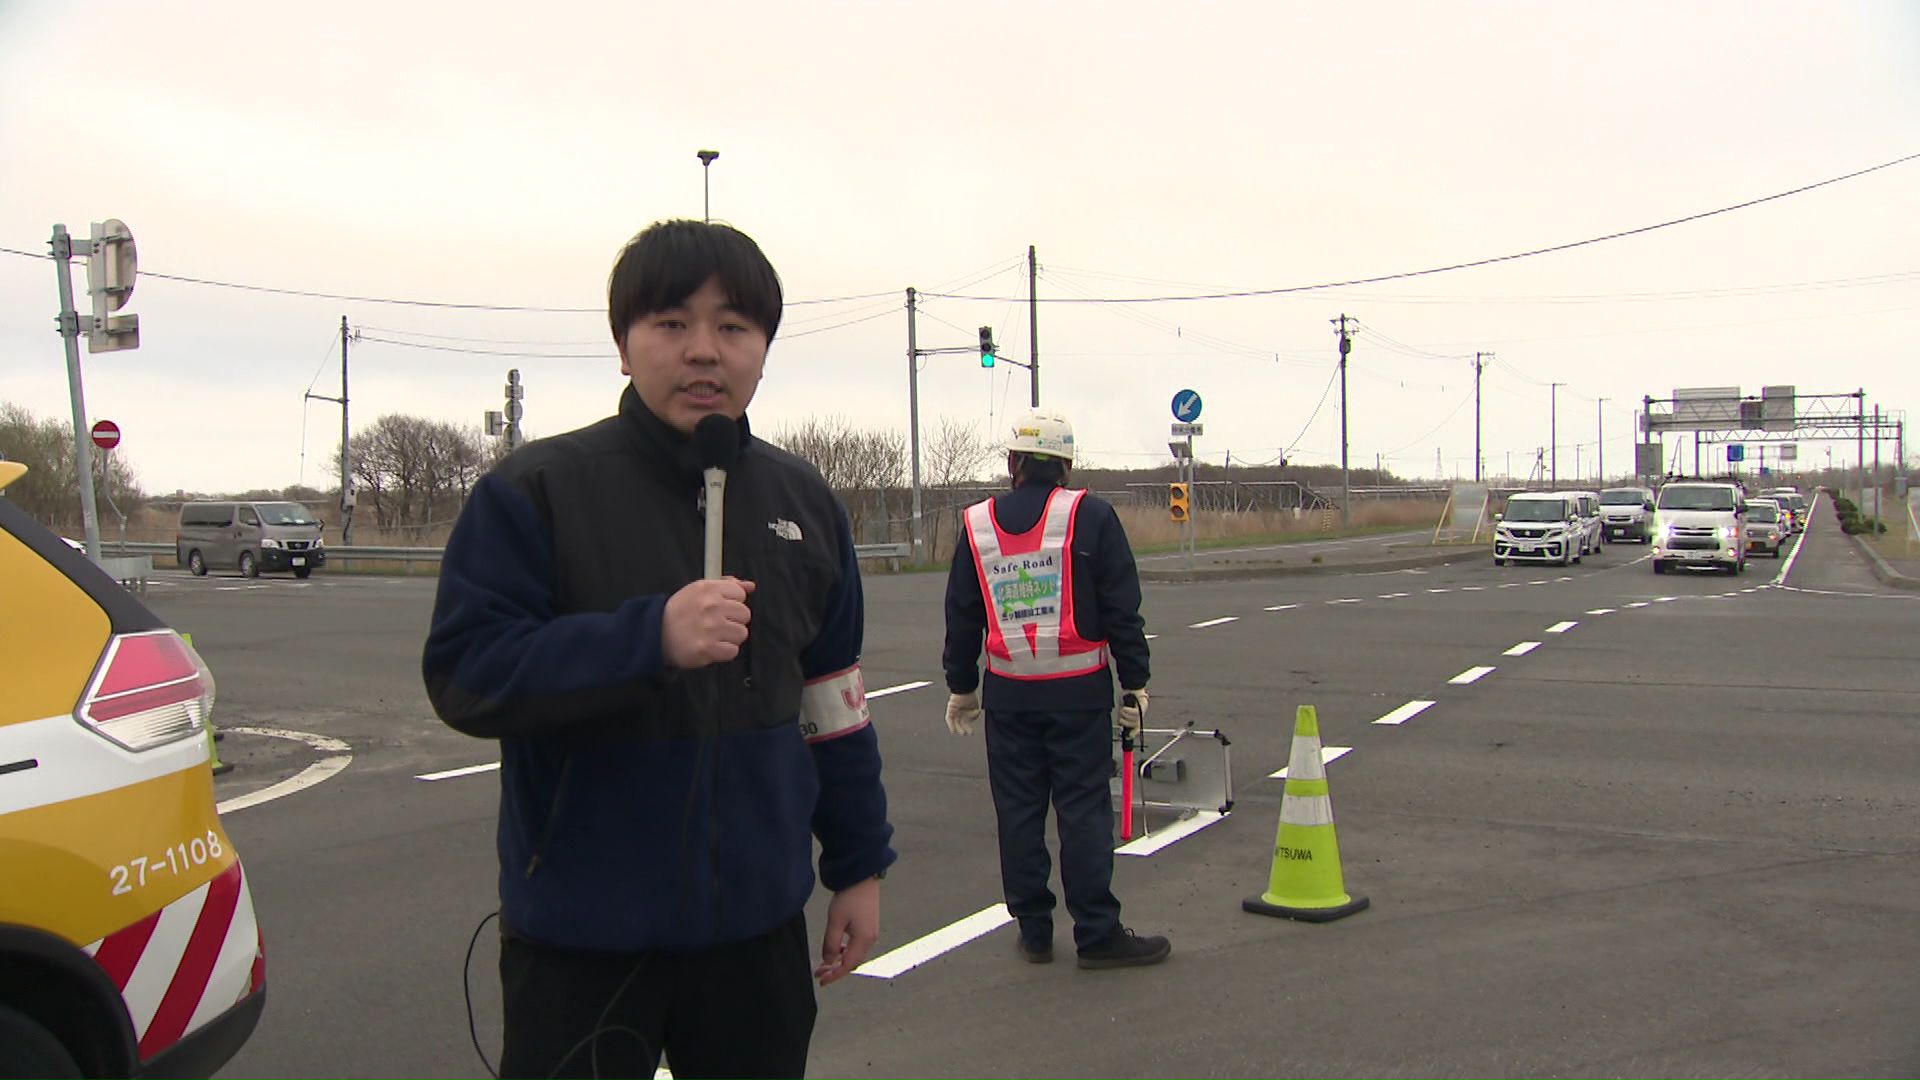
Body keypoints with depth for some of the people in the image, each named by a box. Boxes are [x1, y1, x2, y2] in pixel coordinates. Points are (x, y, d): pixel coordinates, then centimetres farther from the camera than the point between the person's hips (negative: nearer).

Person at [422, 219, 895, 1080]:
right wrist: (650, 637, -27)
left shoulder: (805, 503, 5)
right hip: (581, 935, -4)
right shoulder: (534, 491, -10)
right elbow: (462, 674, -16)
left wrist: (859, 867, 11)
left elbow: (834, 705, 10)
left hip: (757, 926, 4)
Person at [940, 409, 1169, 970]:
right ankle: (1097, 934, 6)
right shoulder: (1091, 516, -5)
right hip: (1079, 691, -2)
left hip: (1008, 692, 3)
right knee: (1084, 809, 2)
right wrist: (1135, 684, 2)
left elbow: (961, 615, 10)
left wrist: (961, 687, 20)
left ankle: (1033, 932, 16)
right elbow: (1122, 609, -6)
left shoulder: (976, 524, 5)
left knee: (1019, 811, 9)